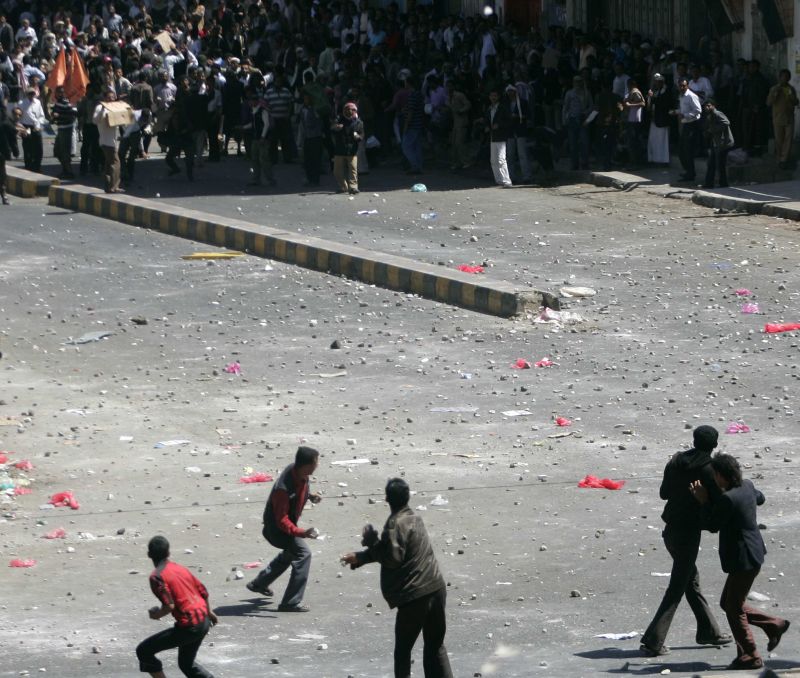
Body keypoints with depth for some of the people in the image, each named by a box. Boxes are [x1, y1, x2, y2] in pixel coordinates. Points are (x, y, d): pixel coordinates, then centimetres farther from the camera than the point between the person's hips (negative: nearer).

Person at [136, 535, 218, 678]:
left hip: (188, 626, -8)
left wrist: (156, 615, -1)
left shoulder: (157, 576, -12)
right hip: (204, 621, 8)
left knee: (144, 651, 1)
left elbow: (169, 606, -22)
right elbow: (203, 592, 18)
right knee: (186, 663, 28)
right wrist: (209, 612, 35)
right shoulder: (180, 568, 12)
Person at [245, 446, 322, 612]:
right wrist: (301, 533, -47)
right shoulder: (283, 489, -38)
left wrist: (309, 495, -3)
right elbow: (282, 521, -36)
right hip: (277, 528, -10)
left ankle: (259, 584, 49)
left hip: (288, 522, 10)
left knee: (290, 553, 29)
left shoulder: (301, 474, -13)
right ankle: (291, 603, -13)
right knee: (303, 554, -18)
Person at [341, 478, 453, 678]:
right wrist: (359, 557, 22)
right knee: (435, 647, 15)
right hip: (436, 590, 7)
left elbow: (392, 558, -18)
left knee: (403, 649, 7)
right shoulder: (414, 519, 15)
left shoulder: (396, 524, -12)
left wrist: (371, 541, -5)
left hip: (414, 597, -7)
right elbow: (392, 550, 23)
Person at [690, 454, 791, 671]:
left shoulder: (727, 499, -25)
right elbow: (760, 498, 25)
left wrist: (704, 501, -5)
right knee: (728, 603, 20)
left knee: (734, 608, 3)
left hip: (744, 560, -10)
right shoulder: (747, 486, 2)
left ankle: (750, 657, 11)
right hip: (753, 554, 10)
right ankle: (774, 625, 23)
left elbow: (714, 525, -13)